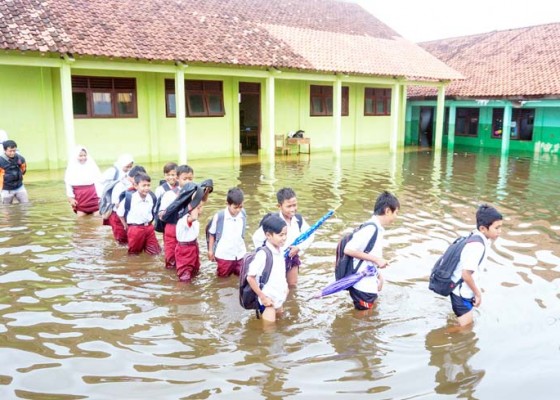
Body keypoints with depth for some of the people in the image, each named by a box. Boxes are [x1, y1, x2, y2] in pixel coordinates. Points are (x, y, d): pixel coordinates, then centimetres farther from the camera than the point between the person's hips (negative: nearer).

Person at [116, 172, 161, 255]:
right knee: (134, 252, 12)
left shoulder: (152, 197, -5)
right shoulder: (129, 198, -18)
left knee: (155, 252, 7)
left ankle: (144, 245, 31)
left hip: (149, 227, 4)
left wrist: (149, 222, 11)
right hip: (135, 228, -4)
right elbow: (120, 212, -5)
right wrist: (126, 226, 0)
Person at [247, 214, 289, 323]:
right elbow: (250, 278, -23)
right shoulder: (263, 254, -26)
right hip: (268, 300, -7)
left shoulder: (281, 250, -2)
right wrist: (262, 297, -18)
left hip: (279, 298, 8)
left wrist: (285, 287, 9)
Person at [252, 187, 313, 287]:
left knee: (293, 284, 17)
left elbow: (310, 236, 2)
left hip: (293, 257, 5)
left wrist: (299, 248, -13)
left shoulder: (299, 219, -9)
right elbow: (257, 238, -21)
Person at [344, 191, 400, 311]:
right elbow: (349, 250, -24)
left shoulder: (376, 228, 8)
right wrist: (376, 259, -20)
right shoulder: (371, 228, -20)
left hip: (369, 286, 9)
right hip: (362, 287, -9)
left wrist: (379, 276, 13)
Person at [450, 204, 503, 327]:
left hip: (463, 289, 10)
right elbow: (466, 274, -30)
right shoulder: (477, 245, -29)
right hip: (461, 292, -10)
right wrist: (478, 293, -15)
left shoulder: (476, 237, -1)